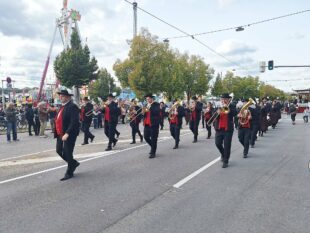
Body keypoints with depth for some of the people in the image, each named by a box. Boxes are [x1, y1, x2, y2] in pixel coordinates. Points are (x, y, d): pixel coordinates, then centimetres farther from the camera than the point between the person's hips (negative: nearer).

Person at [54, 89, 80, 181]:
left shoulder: (72, 106, -15)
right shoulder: (62, 107, 14)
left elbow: (74, 122, -23)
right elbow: (58, 120, 18)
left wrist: (67, 133, -28)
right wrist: (57, 133, 12)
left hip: (69, 135, -9)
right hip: (60, 135, 9)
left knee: (68, 153, 0)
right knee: (59, 151, 13)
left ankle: (69, 173, 19)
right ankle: (74, 163, 33)